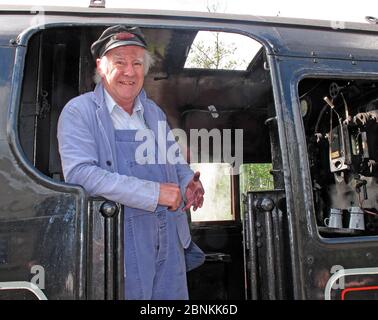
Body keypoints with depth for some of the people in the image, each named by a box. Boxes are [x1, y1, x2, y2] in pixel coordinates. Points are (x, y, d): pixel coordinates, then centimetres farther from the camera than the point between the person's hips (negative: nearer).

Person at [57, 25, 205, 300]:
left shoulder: (154, 112, 14)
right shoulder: (79, 111, -5)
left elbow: (175, 160, 26)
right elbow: (79, 173, -20)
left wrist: (189, 181, 1)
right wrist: (154, 193, -23)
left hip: (170, 238, 6)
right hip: (120, 241, -5)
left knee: (172, 295, 14)